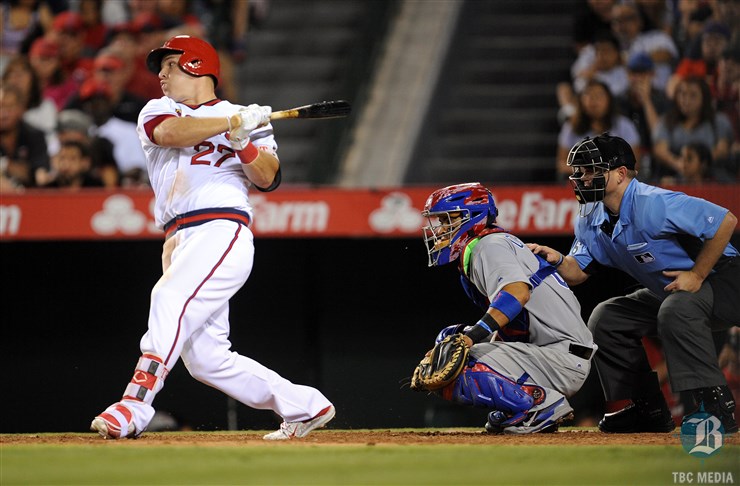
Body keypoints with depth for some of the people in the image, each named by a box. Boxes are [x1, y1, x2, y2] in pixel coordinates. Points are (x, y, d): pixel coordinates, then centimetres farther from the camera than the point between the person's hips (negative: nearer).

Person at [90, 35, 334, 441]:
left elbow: (267, 179, 1)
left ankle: (135, 405, -41)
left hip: (222, 232, -5)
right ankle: (304, 407, 14)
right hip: (180, 242, 5)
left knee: (171, 299, -31)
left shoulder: (246, 118, 13)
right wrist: (232, 123, -14)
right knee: (206, 360, 1)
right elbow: (170, 132, -5)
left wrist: (244, 143, -16)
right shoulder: (157, 112, 20)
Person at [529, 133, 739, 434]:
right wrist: (557, 261, -20)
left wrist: (696, 276, -25)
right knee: (605, 318, 6)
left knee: (676, 309, -37)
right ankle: (645, 411, 9)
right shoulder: (593, 219, -1)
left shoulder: (654, 204, -28)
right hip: (666, 292, 10)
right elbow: (578, 272, 3)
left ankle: (714, 408, -33)